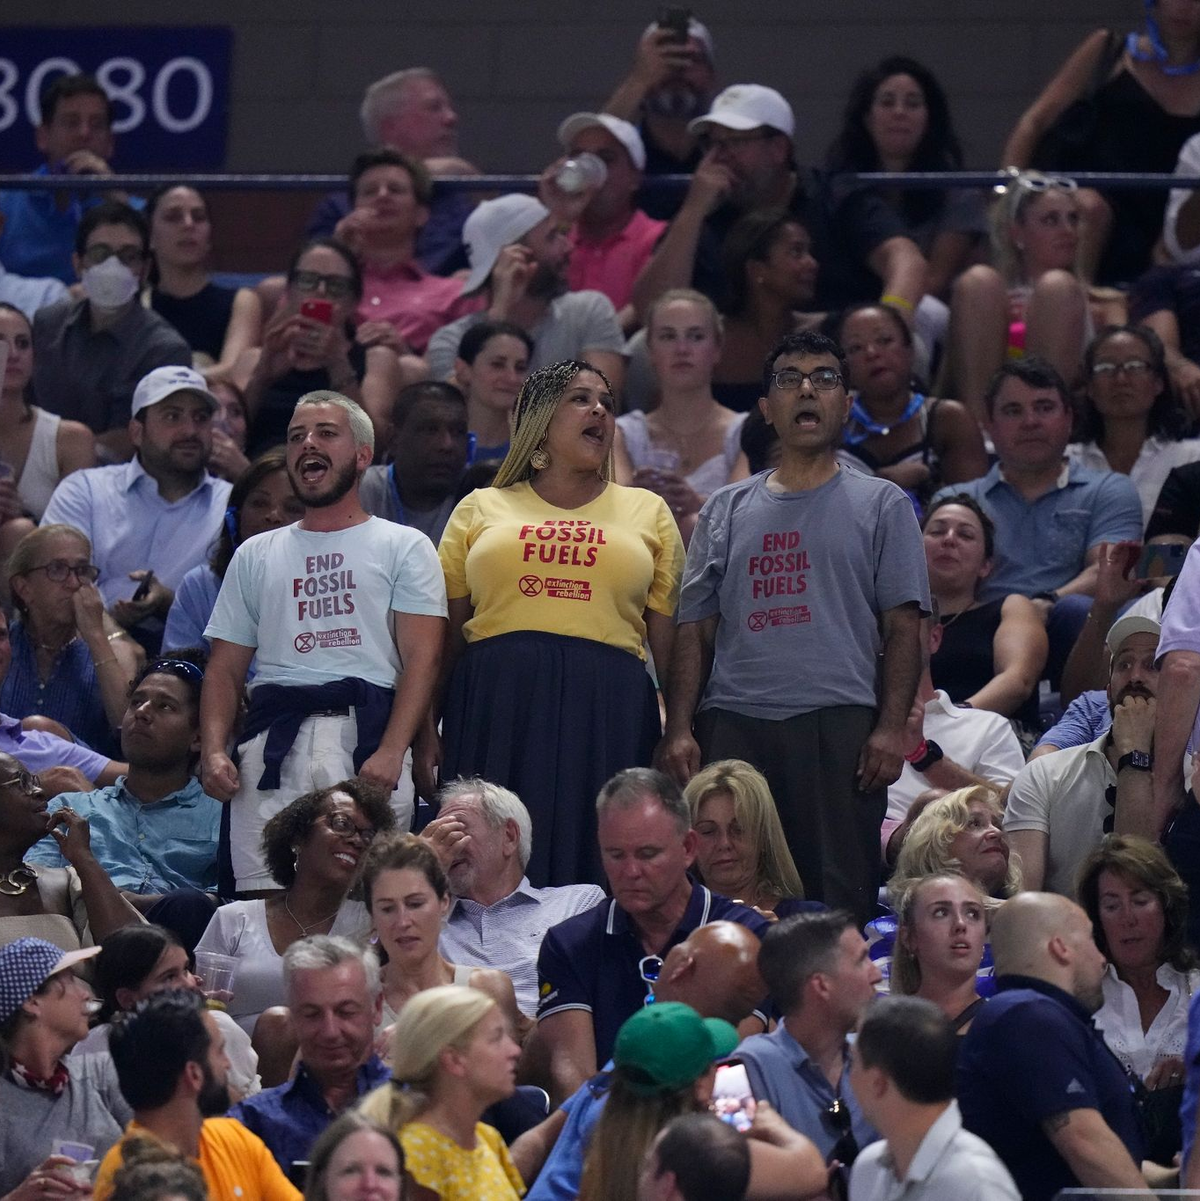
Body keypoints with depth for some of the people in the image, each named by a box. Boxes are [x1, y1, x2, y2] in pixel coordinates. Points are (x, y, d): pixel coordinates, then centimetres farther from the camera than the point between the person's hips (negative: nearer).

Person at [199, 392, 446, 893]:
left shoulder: (404, 547, 14)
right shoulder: (255, 556, 26)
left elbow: (421, 658, 2)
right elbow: (225, 668, 21)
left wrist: (391, 751, -14)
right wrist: (213, 751, 2)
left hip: (365, 734, -3)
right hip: (273, 740, 3)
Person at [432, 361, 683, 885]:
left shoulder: (647, 512, 18)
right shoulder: (480, 510, 15)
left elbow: (669, 644, 12)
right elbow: (444, 636, 11)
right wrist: (426, 732, 1)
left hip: (609, 712, 0)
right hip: (495, 705, 0)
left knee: (596, 874, -4)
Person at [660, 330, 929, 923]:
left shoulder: (881, 505, 13)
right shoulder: (726, 509, 20)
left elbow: (902, 626, 6)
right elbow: (695, 629, 16)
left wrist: (892, 726, -8)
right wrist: (679, 729, 2)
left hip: (837, 719, -2)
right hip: (732, 723, 2)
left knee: (839, 894, -9)